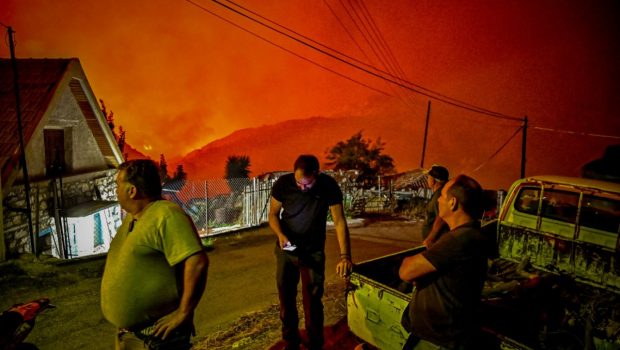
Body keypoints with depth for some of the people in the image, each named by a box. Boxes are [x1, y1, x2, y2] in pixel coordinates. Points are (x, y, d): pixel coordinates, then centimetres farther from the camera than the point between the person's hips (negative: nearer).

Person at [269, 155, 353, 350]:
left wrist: (345, 256, -28)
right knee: (286, 299, 12)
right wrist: (281, 235, -24)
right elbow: (273, 214, -5)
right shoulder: (283, 184, -18)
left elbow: (339, 221, -19)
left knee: (312, 301, -1)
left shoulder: (329, 186, -20)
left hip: (313, 251, -1)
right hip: (285, 250, 2)